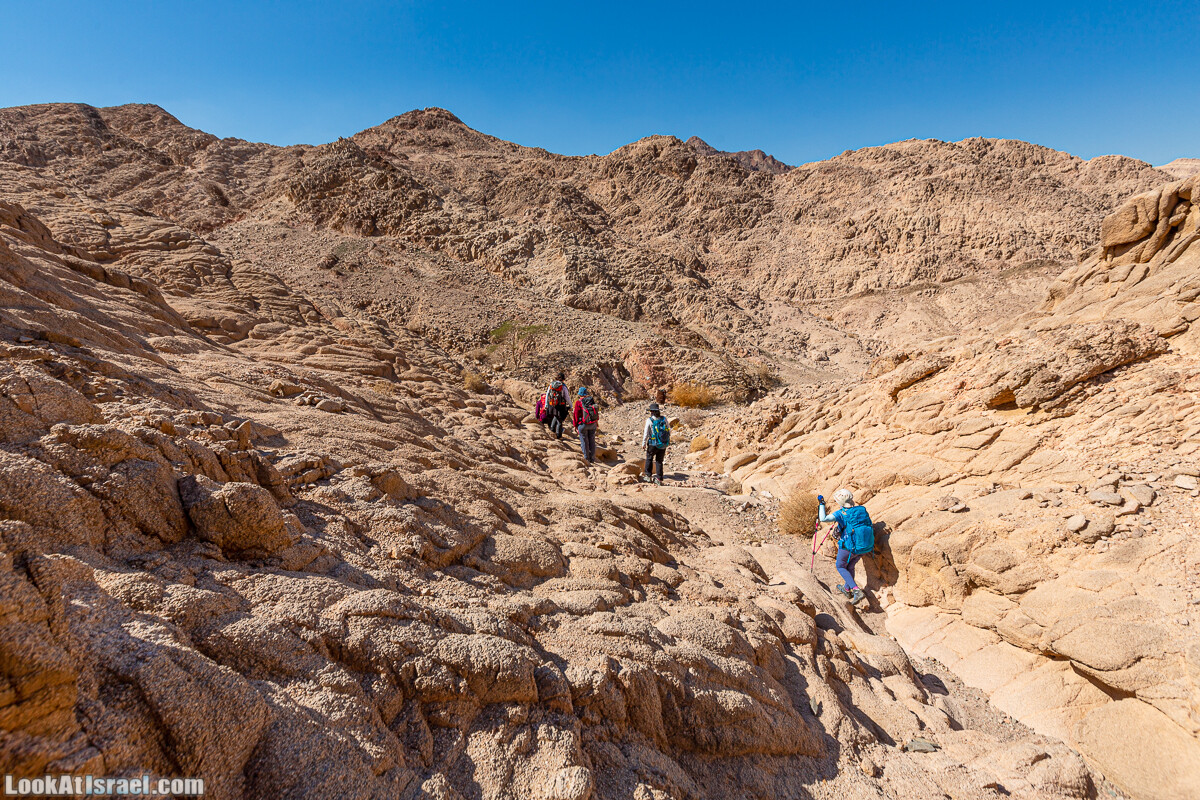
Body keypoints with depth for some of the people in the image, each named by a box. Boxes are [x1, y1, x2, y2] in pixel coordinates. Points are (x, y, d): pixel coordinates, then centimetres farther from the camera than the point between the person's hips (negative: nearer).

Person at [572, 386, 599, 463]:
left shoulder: (578, 402, -12)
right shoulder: (592, 400, 1)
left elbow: (576, 415, -9)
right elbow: (596, 411, 9)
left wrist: (575, 425, 1)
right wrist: (597, 421, 21)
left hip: (583, 425, -4)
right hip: (593, 424, 4)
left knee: (584, 442, 7)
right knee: (591, 441, 12)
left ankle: (586, 459, 11)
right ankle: (592, 459, 18)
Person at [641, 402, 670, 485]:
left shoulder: (649, 420, -11)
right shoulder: (664, 419, -1)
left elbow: (646, 433, -9)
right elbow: (669, 431, 5)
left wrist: (643, 443, 0)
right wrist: (668, 440, 19)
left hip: (654, 444, -3)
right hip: (664, 444, 3)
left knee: (649, 458, 18)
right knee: (659, 461, 12)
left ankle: (648, 476, 19)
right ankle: (659, 479, 9)